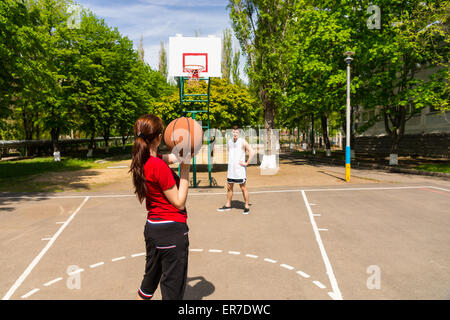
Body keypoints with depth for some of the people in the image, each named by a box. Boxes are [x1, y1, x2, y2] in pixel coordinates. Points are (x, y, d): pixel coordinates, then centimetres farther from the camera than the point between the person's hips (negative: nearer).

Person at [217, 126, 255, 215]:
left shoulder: (242, 142, -8)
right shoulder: (229, 142, 10)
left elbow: (252, 152, -13)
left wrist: (247, 163, -14)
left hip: (240, 169, -6)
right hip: (231, 169, 6)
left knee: (243, 188, 0)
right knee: (229, 187, 12)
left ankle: (246, 206, 9)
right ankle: (228, 205, 24)